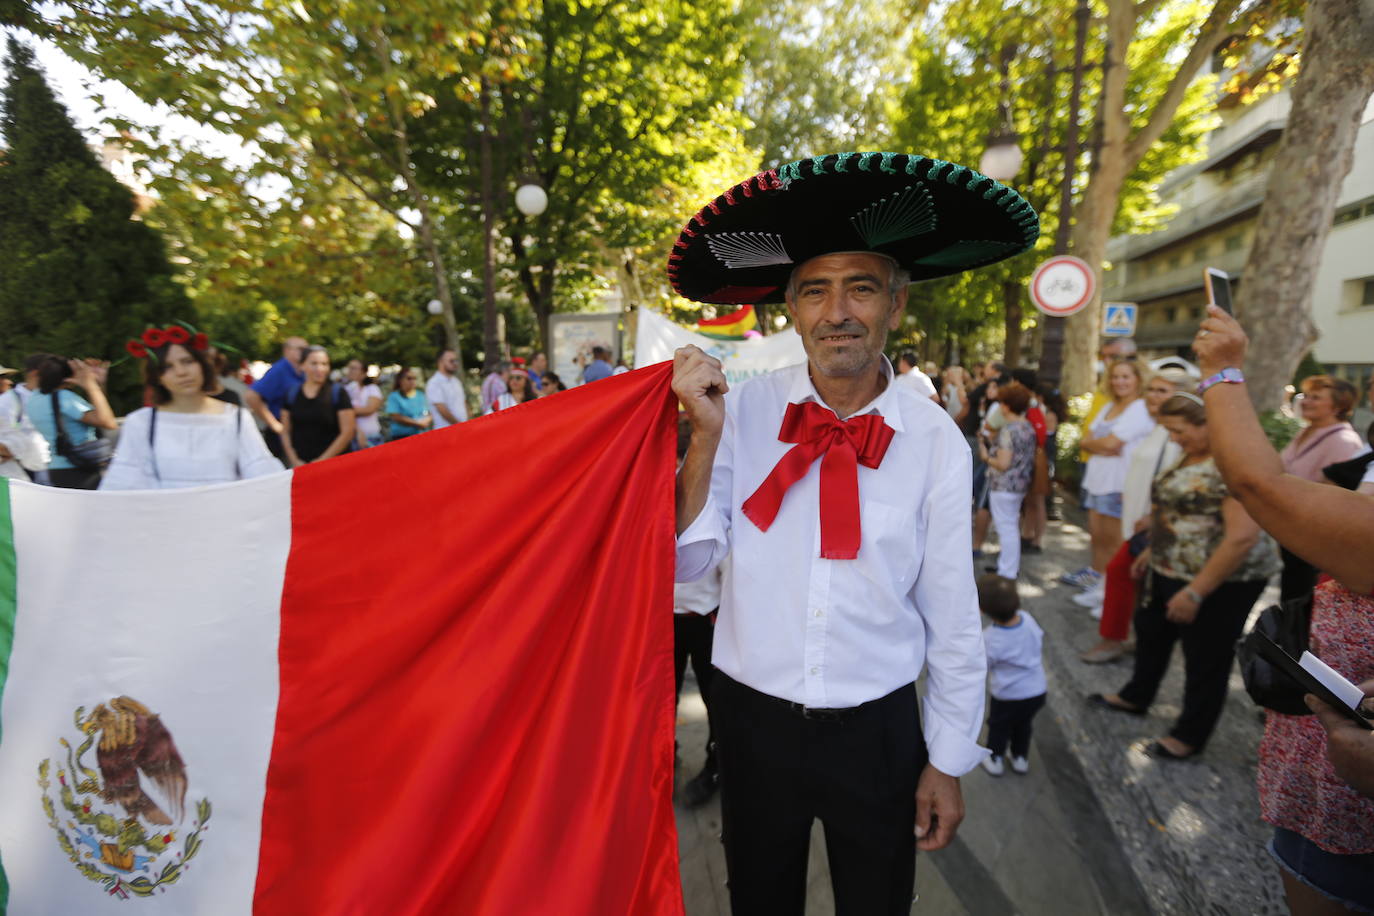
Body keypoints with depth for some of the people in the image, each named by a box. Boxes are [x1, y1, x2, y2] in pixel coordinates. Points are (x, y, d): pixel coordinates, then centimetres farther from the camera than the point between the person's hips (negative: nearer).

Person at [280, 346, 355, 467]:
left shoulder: (338, 393, -1)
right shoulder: (292, 395, 10)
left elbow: (347, 432, -5)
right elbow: (285, 432, 13)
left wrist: (322, 460, -7)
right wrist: (294, 460, 1)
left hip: (332, 463, -3)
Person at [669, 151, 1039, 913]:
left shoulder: (935, 440, -13)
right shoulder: (744, 410, -12)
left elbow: (952, 616, -5)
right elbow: (683, 562, -12)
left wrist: (949, 762, 2)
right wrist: (706, 437, -25)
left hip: (877, 730, 0)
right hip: (752, 717, 1)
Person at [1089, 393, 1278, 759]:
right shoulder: (1193, 456, 6)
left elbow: (1243, 537, -29)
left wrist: (1195, 592, -26)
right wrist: (1153, 550, 18)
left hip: (1218, 582, -9)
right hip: (1174, 571, 9)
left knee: (1205, 659, 9)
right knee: (1152, 632, 22)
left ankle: (1190, 735, 27)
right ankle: (1135, 697, 42)